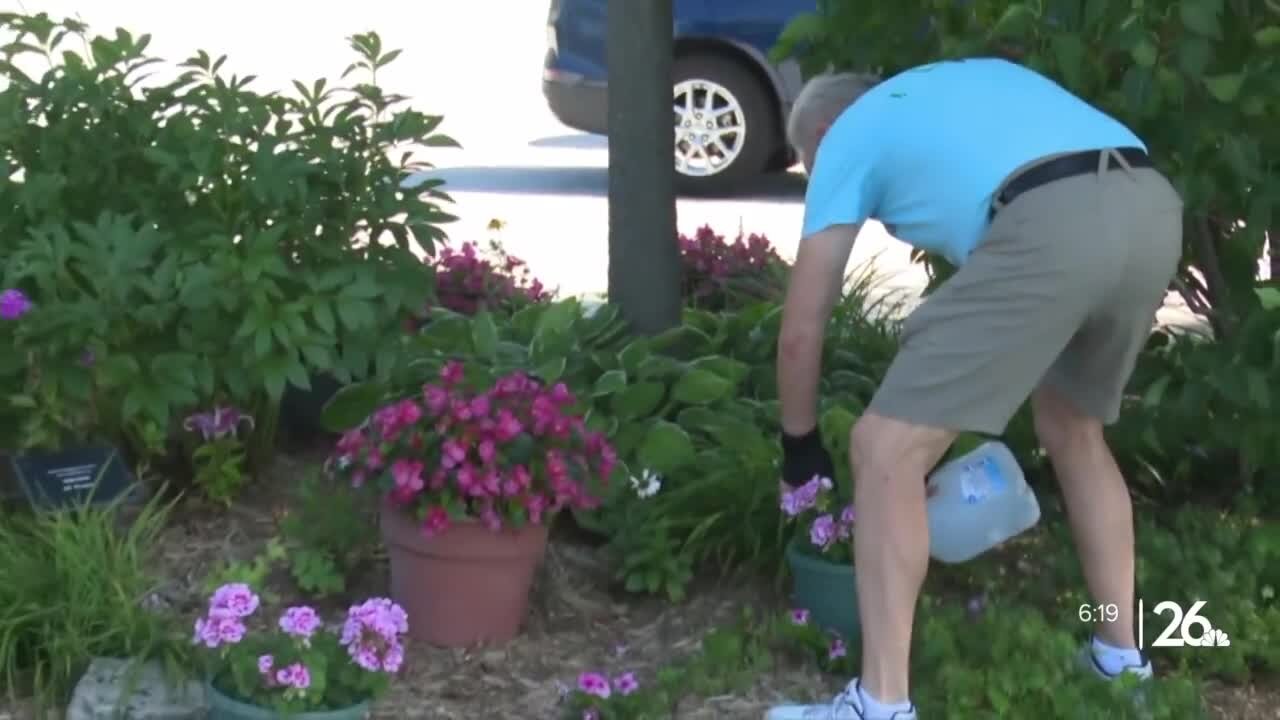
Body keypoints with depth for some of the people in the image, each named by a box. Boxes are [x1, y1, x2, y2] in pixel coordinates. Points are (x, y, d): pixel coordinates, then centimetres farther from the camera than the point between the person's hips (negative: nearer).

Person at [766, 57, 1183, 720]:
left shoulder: (846, 139, 23)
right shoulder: (968, 77, 40)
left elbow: (801, 331, 21)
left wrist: (800, 446, 37)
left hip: (1052, 229, -7)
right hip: (1155, 210, 7)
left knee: (886, 449, 2)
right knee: (1072, 428, 30)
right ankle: (1120, 651, 36)